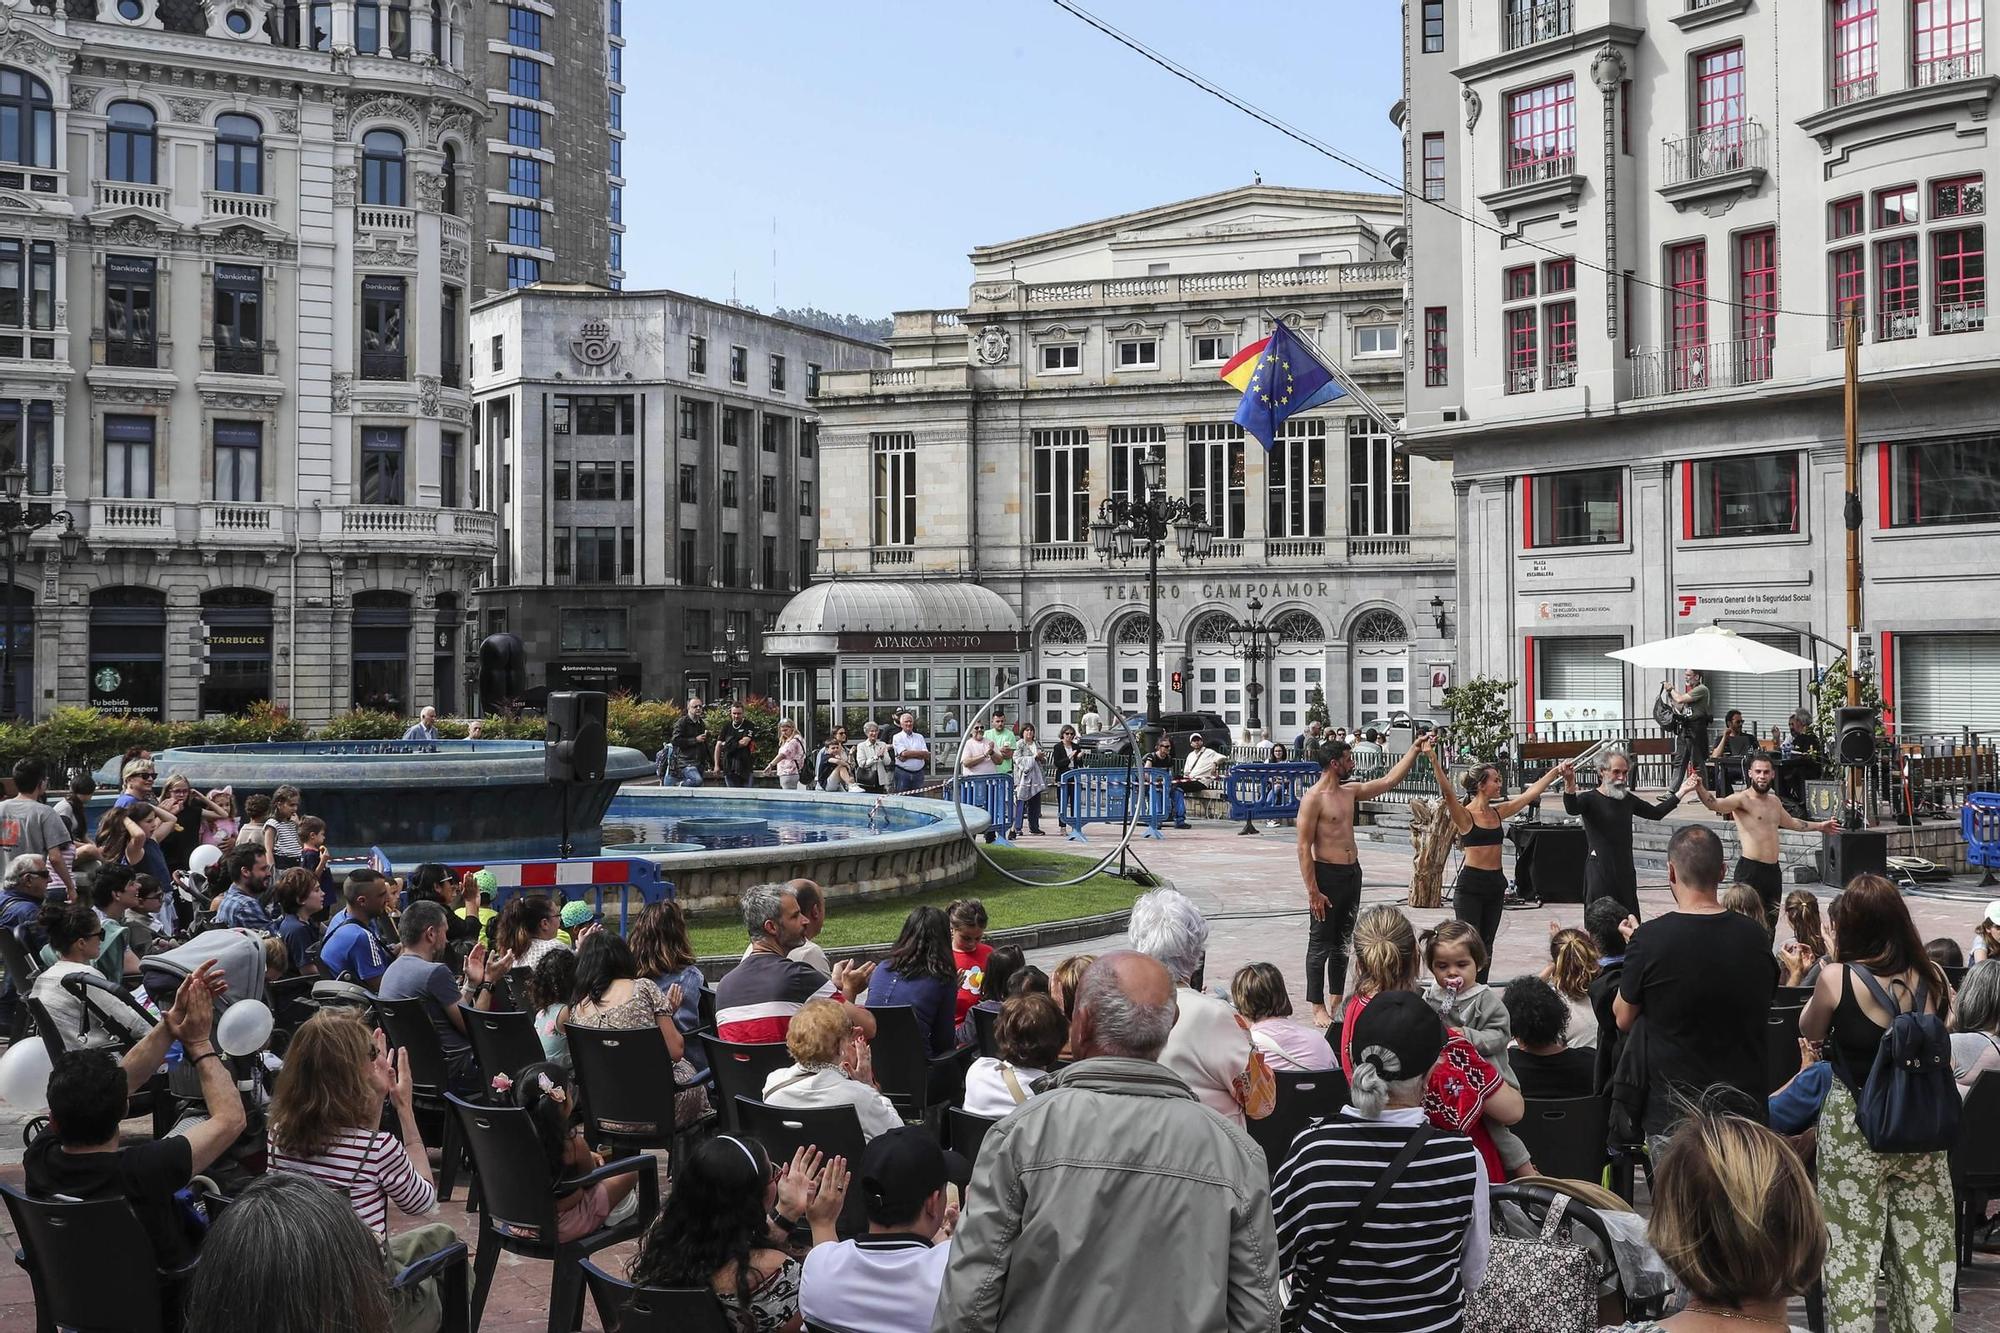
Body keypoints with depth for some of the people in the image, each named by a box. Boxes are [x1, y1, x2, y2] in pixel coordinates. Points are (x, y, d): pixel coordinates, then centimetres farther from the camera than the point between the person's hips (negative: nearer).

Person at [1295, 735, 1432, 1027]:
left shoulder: (1350, 791, 10)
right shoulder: (1313, 799, -14)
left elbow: (1389, 780, 18)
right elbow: (1304, 847, -17)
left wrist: (1415, 750, 13)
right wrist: (1313, 891, -20)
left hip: (1352, 873, 8)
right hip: (1327, 874, -8)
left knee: (1343, 941, 15)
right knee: (1320, 944, 0)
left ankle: (1337, 999, 26)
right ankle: (1318, 1007, 6)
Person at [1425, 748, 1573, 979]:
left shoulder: (1498, 812, 9)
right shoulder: (1464, 815, -11)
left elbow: (1531, 793, 14)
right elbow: (1447, 791, -27)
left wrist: (1557, 771, 15)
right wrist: (1434, 761, -41)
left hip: (1495, 883, 7)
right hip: (1470, 884, -7)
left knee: (1487, 943, 11)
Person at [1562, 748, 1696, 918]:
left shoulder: (1628, 799, 13)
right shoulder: (1590, 799, -7)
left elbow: (1656, 813, 26)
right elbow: (1571, 810, -29)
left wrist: (1681, 792, 20)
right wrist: (1569, 788, -50)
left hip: (1625, 871, 6)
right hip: (1600, 871, -6)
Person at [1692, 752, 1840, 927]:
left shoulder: (1775, 801, 16)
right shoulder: (1742, 799, -10)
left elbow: (1790, 822, 37)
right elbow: (1715, 804, -30)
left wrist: (1819, 826, 48)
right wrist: (1700, 789, -50)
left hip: (1773, 871, 8)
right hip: (1750, 871, -8)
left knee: (1770, 925, 12)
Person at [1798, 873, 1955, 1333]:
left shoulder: (1837, 978, -14)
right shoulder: (1932, 978, -2)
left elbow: (1809, 1032, 4)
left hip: (1854, 1131, -4)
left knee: (1852, 1255, 4)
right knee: (1923, 1256, 12)